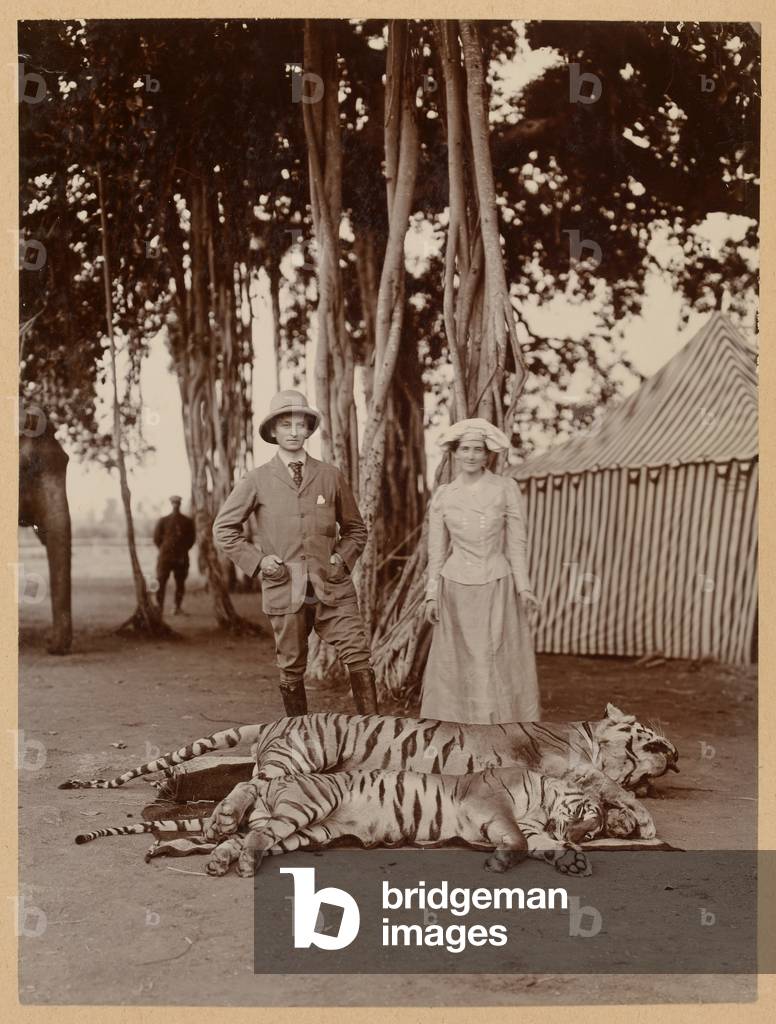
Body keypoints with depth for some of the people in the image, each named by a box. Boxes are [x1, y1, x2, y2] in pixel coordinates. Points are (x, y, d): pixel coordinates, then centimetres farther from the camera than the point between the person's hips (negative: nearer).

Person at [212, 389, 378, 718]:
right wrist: (257, 560, -1)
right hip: (285, 589, -1)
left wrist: (343, 558, 2)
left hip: (332, 588, 1)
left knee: (359, 659, -11)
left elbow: (355, 528, 19)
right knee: (291, 671, 7)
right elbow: (223, 528, 10)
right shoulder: (257, 481, 3)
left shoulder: (330, 476, 8)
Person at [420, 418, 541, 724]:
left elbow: (516, 543, 1)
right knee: (458, 667, 4)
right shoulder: (442, 496, 5)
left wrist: (524, 587, -5)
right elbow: (436, 550, 8)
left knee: (501, 666, 1)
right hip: (457, 590, 1)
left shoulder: (506, 489, 0)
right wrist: (431, 595, 3)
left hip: (498, 588, -1)